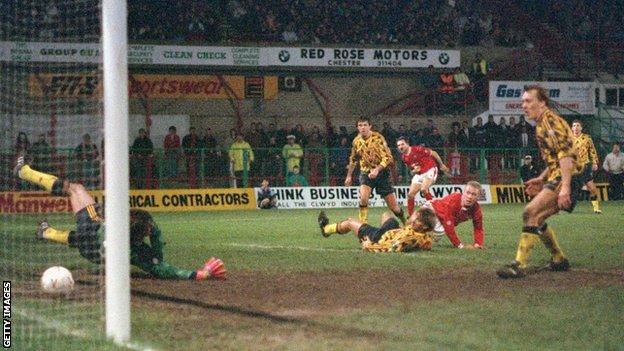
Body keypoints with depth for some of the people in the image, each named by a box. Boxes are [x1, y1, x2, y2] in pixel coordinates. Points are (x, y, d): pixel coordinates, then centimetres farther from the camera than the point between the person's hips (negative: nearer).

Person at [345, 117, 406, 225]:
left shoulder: (378, 138, -14)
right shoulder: (356, 141, 0)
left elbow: (388, 157, -18)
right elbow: (353, 160, 18)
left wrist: (377, 170, -30)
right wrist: (349, 176, 20)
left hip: (381, 172, -2)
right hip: (366, 173, 2)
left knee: (393, 207, 0)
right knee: (363, 198, -27)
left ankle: (405, 222, 29)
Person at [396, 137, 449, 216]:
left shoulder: (418, 149, -18)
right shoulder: (404, 157, 2)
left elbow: (433, 153, -10)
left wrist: (442, 165, -5)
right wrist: (414, 171, -10)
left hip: (430, 170, -7)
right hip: (419, 174, 7)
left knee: (423, 190, -28)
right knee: (410, 194, -1)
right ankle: (410, 216, 9)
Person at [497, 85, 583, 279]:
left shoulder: (550, 120, -11)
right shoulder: (542, 124, 21)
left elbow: (565, 154, -22)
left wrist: (565, 187, -28)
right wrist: (541, 179, 20)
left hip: (565, 177, -11)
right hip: (557, 177, 11)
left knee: (530, 213, -21)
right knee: (537, 219, 17)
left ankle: (520, 265, -24)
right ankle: (559, 260, 29)